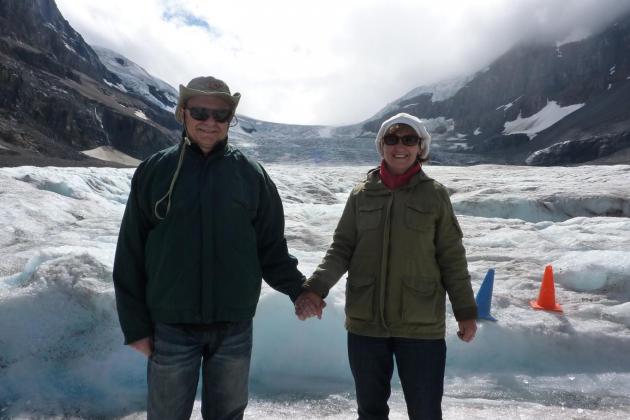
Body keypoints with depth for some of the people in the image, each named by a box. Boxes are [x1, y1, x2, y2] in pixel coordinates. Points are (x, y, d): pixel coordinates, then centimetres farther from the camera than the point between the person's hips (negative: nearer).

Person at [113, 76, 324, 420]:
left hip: (234, 327, 1)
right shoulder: (154, 171, -2)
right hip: (171, 327, 0)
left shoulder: (251, 174, 0)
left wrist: (297, 288, -9)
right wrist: (135, 324, -1)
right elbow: (130, 254, 0)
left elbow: (271, 247, 4)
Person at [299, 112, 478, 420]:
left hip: (421, 325, -1)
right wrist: (315, 288, -11)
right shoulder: (362, 194, 2)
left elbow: (452, 257, 3)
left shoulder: (435, 195, -1)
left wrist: (465, 310, 3)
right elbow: (341, 248, 3)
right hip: (365, 323, 2)